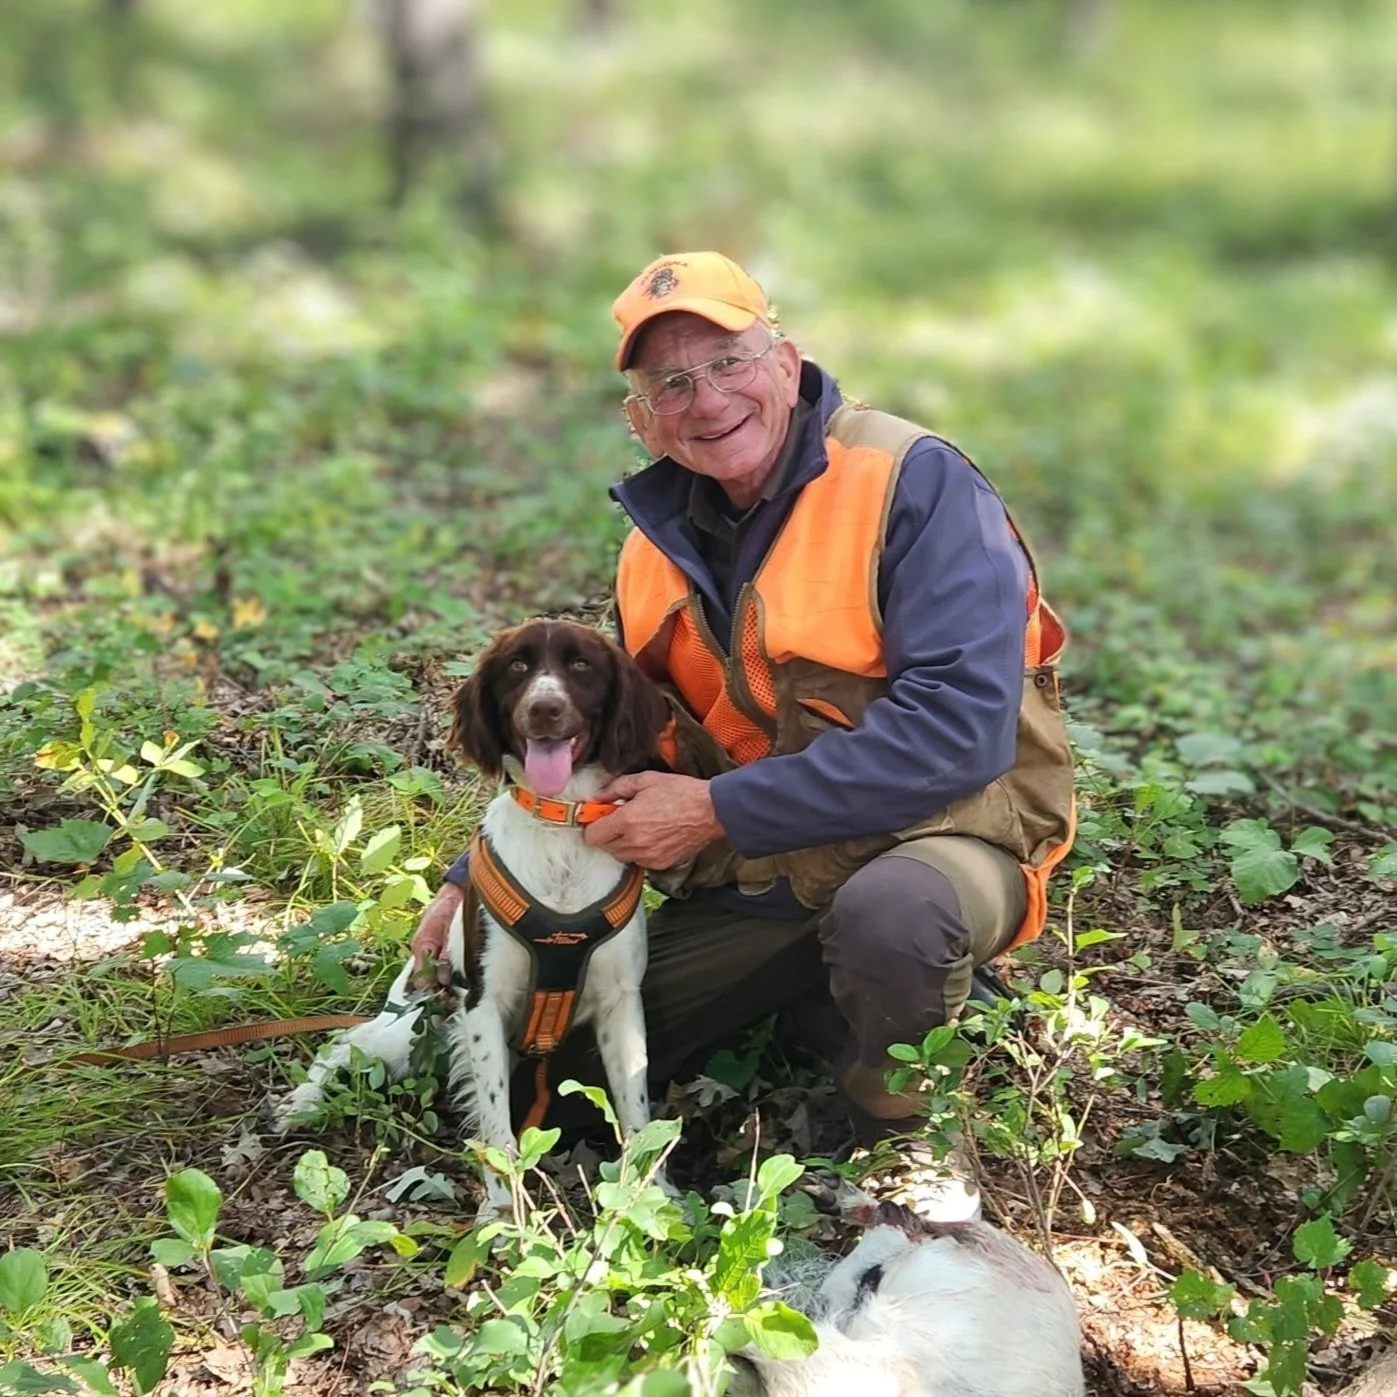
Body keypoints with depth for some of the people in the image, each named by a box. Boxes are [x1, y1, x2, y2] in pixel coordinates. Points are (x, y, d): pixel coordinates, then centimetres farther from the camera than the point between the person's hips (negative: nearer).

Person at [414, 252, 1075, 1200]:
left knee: (889, 911, -40)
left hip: (935, 832, -6)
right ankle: (823, 990, 20)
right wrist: (476, 878, 5)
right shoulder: (659, 548, 3)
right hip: (757, 873, 7)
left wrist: (716, 810, -25)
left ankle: (908, 1149, -8)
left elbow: (960, 725, -28)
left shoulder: (913, 482, -18)